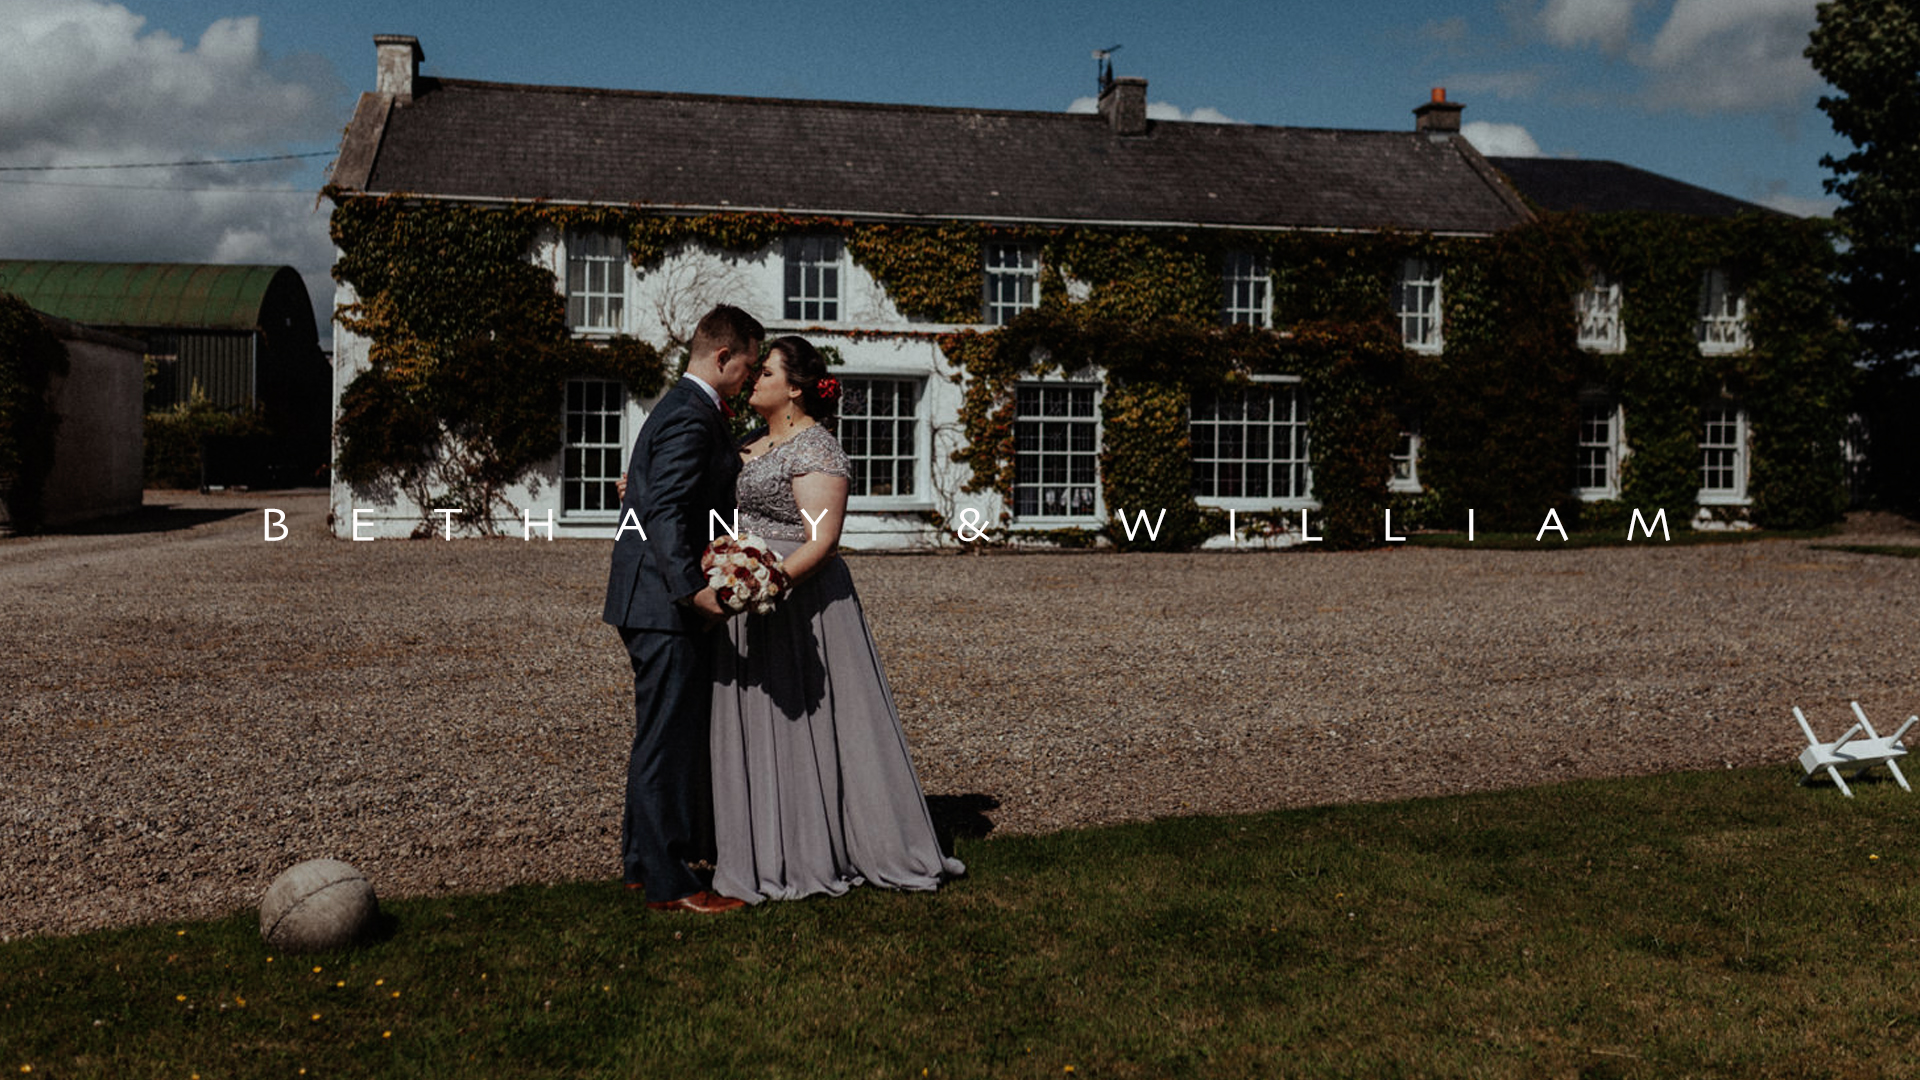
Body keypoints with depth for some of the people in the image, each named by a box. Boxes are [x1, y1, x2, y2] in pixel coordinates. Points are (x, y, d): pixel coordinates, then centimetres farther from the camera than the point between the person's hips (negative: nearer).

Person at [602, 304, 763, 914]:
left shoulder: (682, 409, 18)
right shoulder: (691, 419, -16)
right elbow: (665, 514, -26)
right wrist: (693, 589, -34)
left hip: (659, 605, 11)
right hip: (667, 609, -11)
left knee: (663, 738, 18)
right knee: (668, 739, -4)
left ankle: (642, 862, 29)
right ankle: (668, 883, 3)